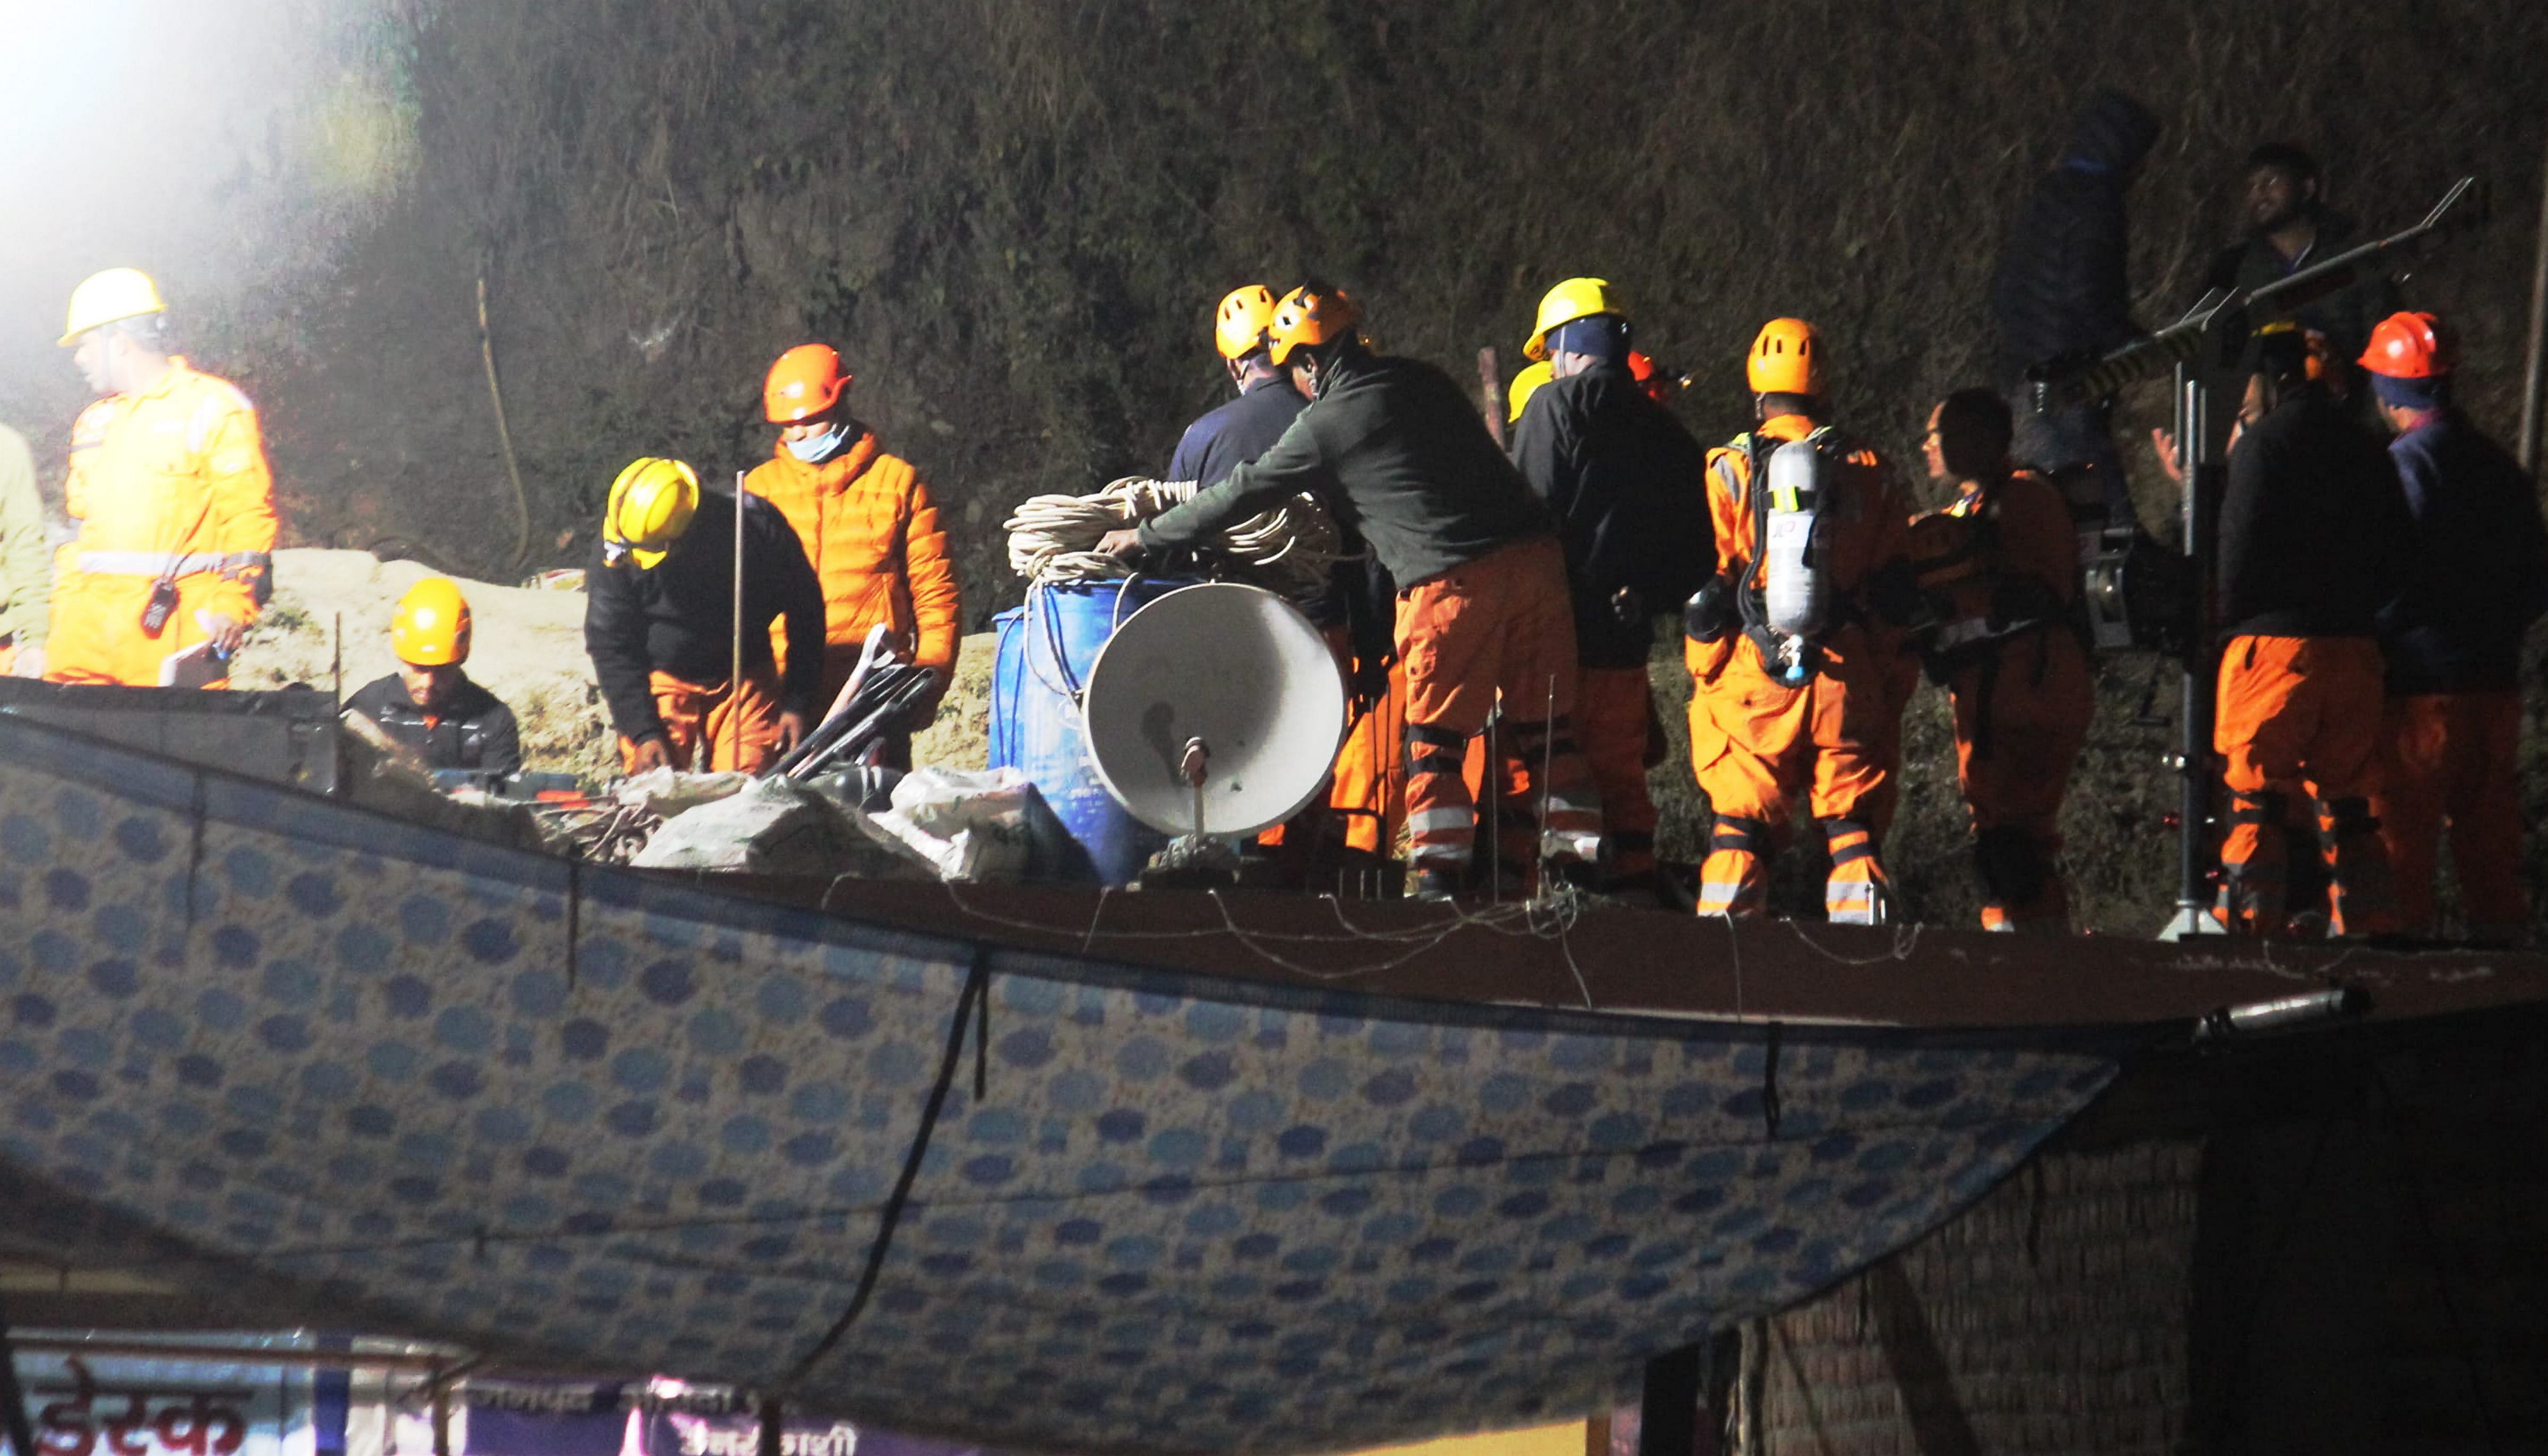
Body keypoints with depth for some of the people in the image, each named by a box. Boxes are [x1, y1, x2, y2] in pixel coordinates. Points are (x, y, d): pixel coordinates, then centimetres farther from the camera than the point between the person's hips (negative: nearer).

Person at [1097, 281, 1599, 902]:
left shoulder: (1326, 426, 0)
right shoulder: (1426, 383, 17)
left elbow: (1242, 495, 8)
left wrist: (1145, 537, 20)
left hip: (1453, 582, -6)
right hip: (1535, 556, 6)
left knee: (1434, 738, 3)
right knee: (1548, 729, 8)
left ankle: (1439, 878, -2)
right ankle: (1580, 864, 7)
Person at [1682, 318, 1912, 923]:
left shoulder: (1727, 470, 1)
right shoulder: (1868, 471, 7)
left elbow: (1706, 589, 0)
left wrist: (1704, 679, 8)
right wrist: (1891, 688, 15)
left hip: (1754, 676, -1)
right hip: (1849, 680, 1)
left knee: (1740, 832, 4)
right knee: (1854, 832, 6)